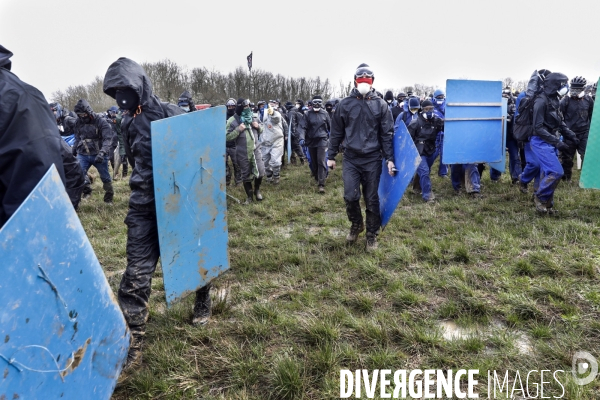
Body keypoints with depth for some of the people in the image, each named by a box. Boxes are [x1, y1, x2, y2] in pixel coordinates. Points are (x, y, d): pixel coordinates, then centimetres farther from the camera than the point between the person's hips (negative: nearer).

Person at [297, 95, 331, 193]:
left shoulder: (325, 114, 2)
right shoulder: (308, 114, 0)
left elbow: (330, 126, 12)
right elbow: (302, 126, -7)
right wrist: (302, 138, -22)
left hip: (322, 140, -2)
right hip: (311, 140, 2)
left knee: (321, 161, -12)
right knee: (313, 162, 13)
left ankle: (321, 184, -13)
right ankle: (317, 178, 36)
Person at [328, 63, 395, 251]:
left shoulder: (380, 105, 3)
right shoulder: (344, 104, 3)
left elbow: (387, 134, 2)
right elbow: (336, 132, 9)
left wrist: (390, 158, -4)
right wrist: (331, 156, 9)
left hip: (372, 160, 0)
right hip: (351, 159, 0)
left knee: (371, 199, 6)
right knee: (350, 196, -7)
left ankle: (372, 235, 22)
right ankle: (356, 224, 23)